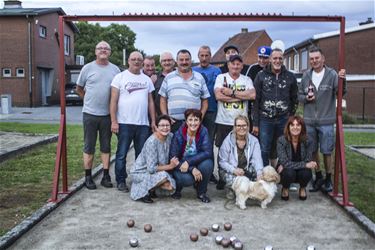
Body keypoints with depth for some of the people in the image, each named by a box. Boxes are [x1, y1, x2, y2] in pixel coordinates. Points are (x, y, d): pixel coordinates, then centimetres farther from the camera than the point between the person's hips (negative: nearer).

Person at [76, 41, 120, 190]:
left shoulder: (115, 69, 4)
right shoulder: (88, 68, 0)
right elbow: (79, 89, 10)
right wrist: (89, 100, 6)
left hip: (107, 114, 2)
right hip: (90, 114, -1)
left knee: (106, 147, 9)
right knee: (89, 147, 5)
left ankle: (106, 176, 17)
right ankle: (88, 177, 13)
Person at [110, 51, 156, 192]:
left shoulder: (147, 79, 15)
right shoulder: (120, 77, 2)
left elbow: (150, 102, 15)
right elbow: (113, 101, -3)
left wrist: (153, 121, 8)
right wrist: (113, 121, -10)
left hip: (143, 124, 4)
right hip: (124, 123, -4)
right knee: (122, 154, 2)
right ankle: (121, 181, 12)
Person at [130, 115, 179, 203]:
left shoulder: (170, 136, -6)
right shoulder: (151, 142, -26)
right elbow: (151, 168, -27)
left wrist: (174, 163, -11)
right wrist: (170, 166, -21)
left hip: (153, 171, 7)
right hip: (140, 172, -7)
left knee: (171, 186, -15)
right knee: (163, 176, -32)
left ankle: (150, 188, 11)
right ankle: (143, 192, -8)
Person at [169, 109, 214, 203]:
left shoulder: (203, 132, -12)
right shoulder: (178, 134, -15)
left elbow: (208, 152, -22)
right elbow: (173, 157, -17)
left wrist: (188, 162, -32)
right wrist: (192, 169, -28)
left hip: (198, 164, 2)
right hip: (181, 167, -2)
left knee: (208, 163, -29)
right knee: (187, 179, -34)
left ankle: (202, 192, -3)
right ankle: (177, 189, 7)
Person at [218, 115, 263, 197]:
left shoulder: (254, 141, -3)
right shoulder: (228, 141, -8)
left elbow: (257, 159, -16)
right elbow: (222, 161, -9)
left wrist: (260, 173, -35)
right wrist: (234, 170, -27)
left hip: (248, 170, 2)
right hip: (231, 171, -2)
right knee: (232, 180, -33)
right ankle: (231, 189, 7)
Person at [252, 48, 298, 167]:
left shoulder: (290, 76, 6)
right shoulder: (261, 75, 1)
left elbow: (294, 99, 12)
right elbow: (256, 100, -1)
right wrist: (255, 123, -4)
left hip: (284, 119, 1)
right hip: (265, 119, -1)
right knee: (264, 151, 2)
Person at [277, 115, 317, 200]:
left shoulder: (307, 141, -14)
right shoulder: (281, 140, -20)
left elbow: (308, 161, -15)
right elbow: (285, 162, -25)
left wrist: (285, 165, -24)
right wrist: (305, 164, -32)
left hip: (300, 171, 2)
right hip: (285, 171, -2)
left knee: (306, 173, -31)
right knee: (289, 172, -35)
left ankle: (302, 188, 5)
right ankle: (285, 189, 1)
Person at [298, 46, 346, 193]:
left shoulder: (332, 74, -5)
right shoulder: (306, 76, 6)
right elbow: (299, 95, 13)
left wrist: (342, 80, -31)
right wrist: (306, 98, -8)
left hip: (326, 121, -4)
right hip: (309, 121, 4)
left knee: (327, 152, 5)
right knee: (312, 151, 13)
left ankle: (328, 179, 22)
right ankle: (318, 177, 29)